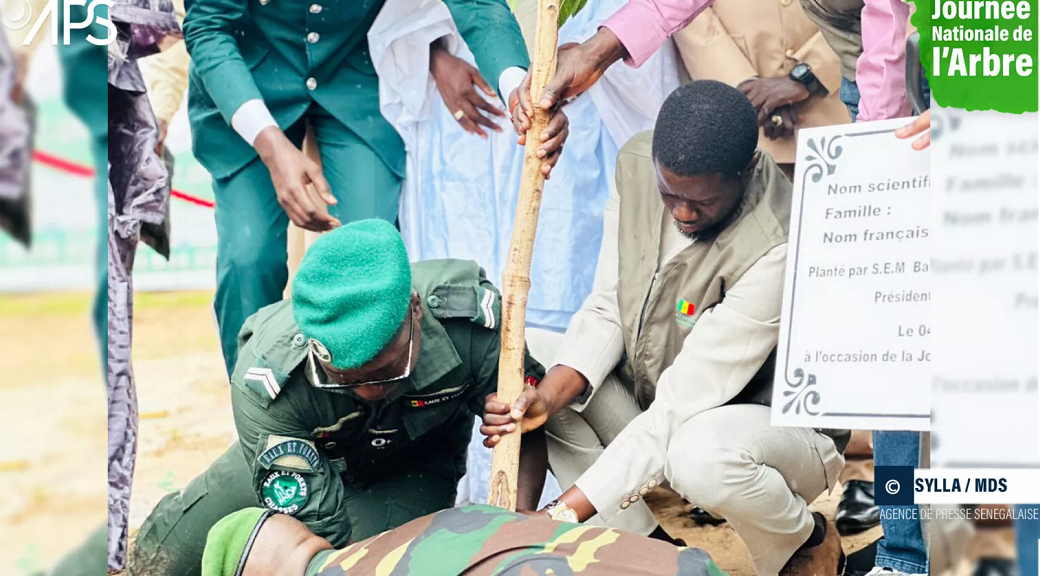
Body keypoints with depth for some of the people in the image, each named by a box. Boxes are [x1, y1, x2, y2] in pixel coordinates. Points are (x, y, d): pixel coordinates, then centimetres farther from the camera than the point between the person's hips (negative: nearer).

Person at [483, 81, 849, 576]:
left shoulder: (777, 248, -33)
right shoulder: (637, 163, -12)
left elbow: (683, 402, -34)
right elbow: (607, 310, -6)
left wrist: (567, 511, -36)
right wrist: (547, 395, -27)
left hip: (782, 426, -6)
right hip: (654, 402, 6)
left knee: (703, 452, -41)